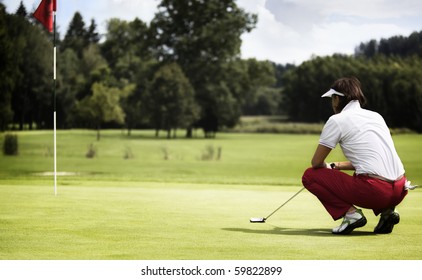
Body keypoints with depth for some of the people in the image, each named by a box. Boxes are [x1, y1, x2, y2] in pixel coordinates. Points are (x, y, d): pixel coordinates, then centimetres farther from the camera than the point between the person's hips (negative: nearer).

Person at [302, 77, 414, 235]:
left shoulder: (337, 120, 1)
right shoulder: (376, 116, 21)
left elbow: (316, 163, 4)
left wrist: (328, 167, 27)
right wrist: (335, 166, 36)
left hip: (374, 190, -7)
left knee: (310, 175, 7)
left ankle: (350, 213, -7)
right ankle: (386, 210, 14)